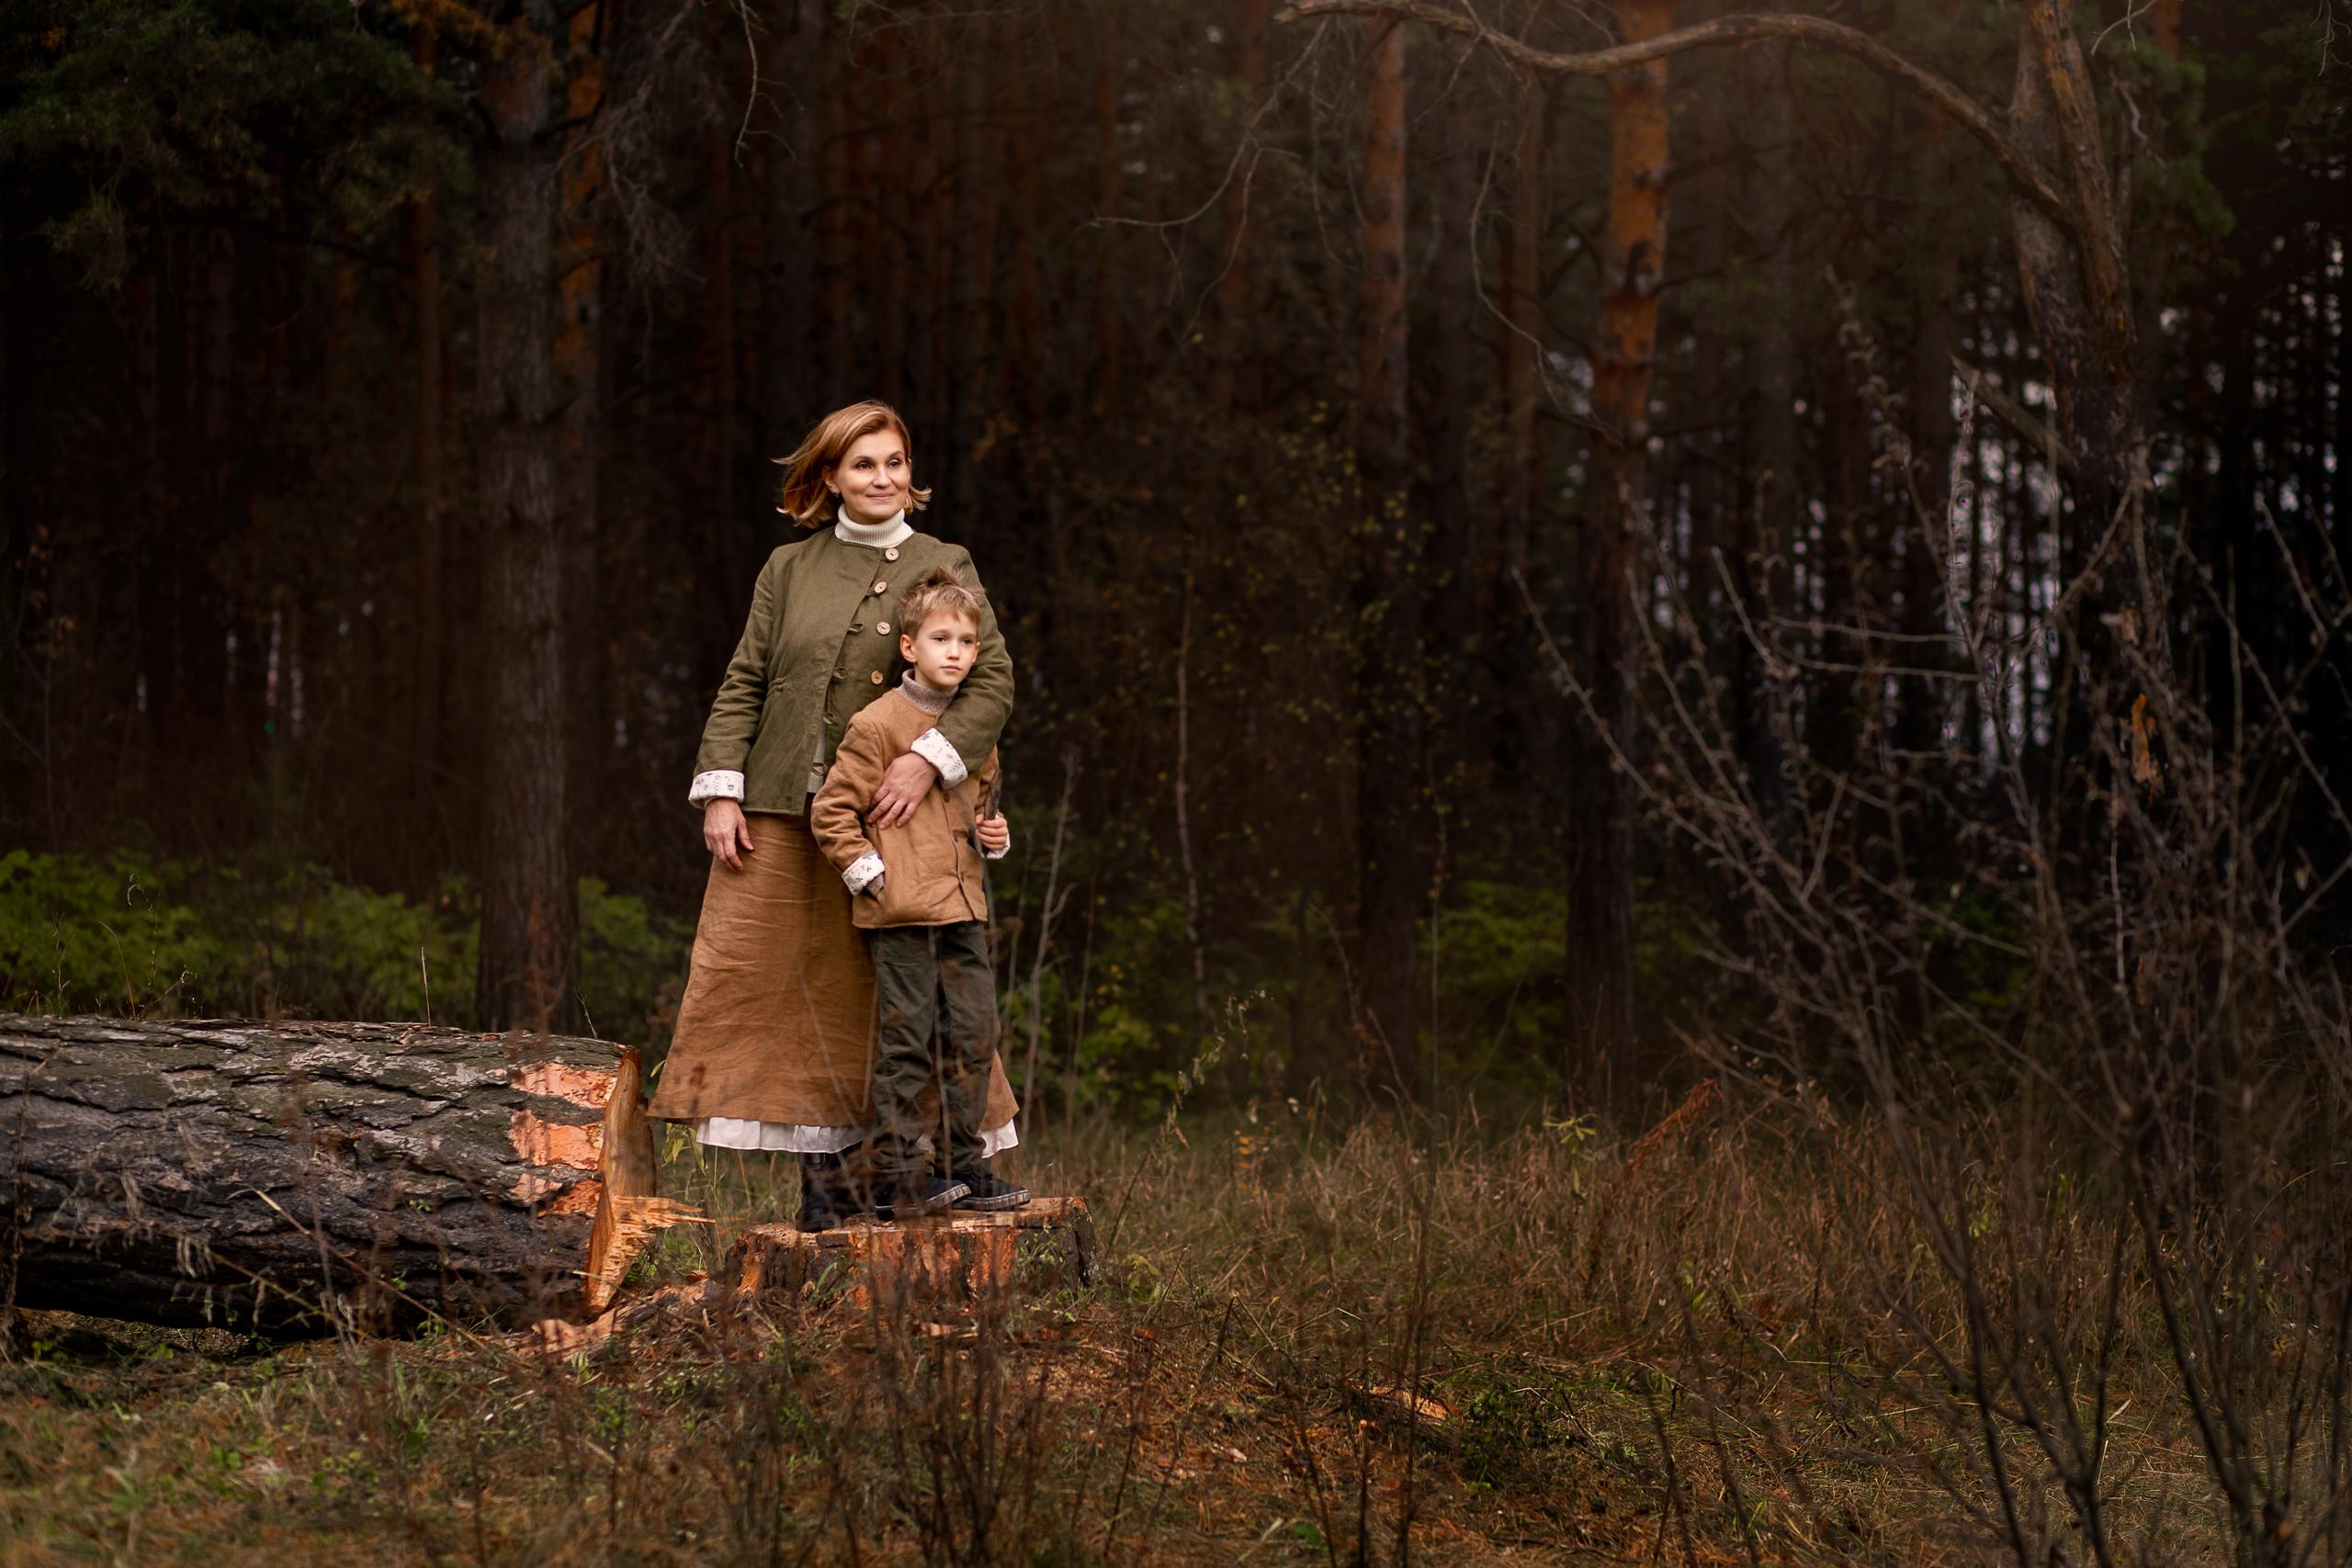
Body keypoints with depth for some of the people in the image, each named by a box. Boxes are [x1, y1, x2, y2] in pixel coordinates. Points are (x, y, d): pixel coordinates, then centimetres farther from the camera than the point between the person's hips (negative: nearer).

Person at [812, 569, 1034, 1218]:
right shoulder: (877, 725, -6)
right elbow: (830, 811, -5)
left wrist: (994, 834, 11)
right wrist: (869, 870, -10)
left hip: (963, 905, 7)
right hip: (902, 912, -7)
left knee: (974, 1033, 6)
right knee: (907, 1039, -5)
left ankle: (968, 1169, 14)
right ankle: (898, 1177, 1)